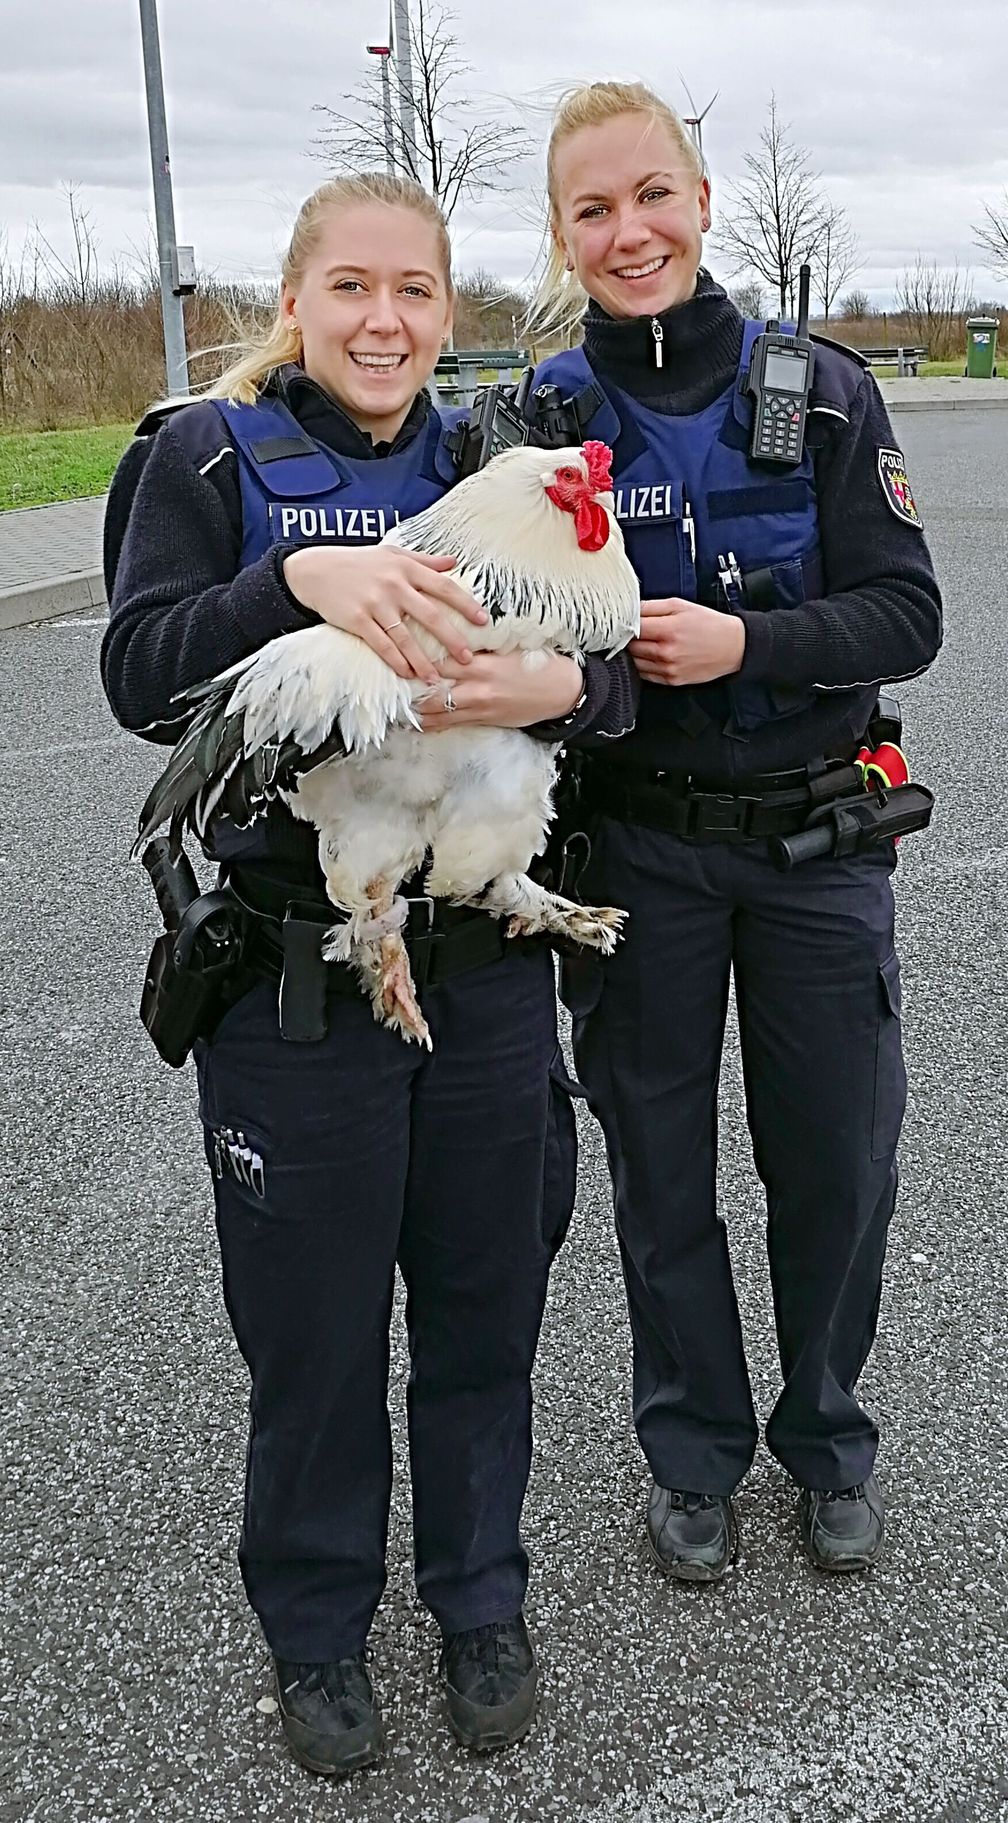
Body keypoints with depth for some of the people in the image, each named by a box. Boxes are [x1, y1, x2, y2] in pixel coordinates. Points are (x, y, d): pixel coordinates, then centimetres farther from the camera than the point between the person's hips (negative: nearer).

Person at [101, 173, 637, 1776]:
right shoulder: (212, 458, -1)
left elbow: (613, 678, 0)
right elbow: (144, 678, -15)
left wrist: (562, 686, -24)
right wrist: (302, 578, -31)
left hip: (489, 965, 3)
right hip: (296, 974, -3)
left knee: (486, 1306, 15)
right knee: (316, 1328, 11)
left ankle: (479, 1596, 40)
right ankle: (316, 1626, 36)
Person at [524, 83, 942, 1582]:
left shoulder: (821, 391, -4)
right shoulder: (543, 415, -4)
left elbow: (907, 616, -7)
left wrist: (745, 642, -23)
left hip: (815, 839, 1)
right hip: (636, 850, 0)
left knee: (835, 1163, 10)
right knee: (662, 1171, 12)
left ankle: (828, 1438, 36)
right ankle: (694, 1452, 35)